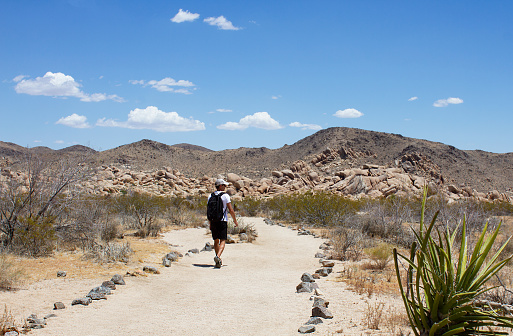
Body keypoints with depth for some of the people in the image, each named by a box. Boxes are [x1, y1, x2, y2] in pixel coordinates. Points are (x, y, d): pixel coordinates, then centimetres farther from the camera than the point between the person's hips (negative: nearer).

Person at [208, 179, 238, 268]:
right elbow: (231, 210, -7)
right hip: (222, 221, -5)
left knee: (216, 241, 15)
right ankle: (217, 257, -29)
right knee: (222, 241, -7)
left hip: (213, 221, 5)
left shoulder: (210, 196, 9)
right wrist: (235, 221, 5)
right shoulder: (225, 196, -6)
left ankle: (219, 261, 21)